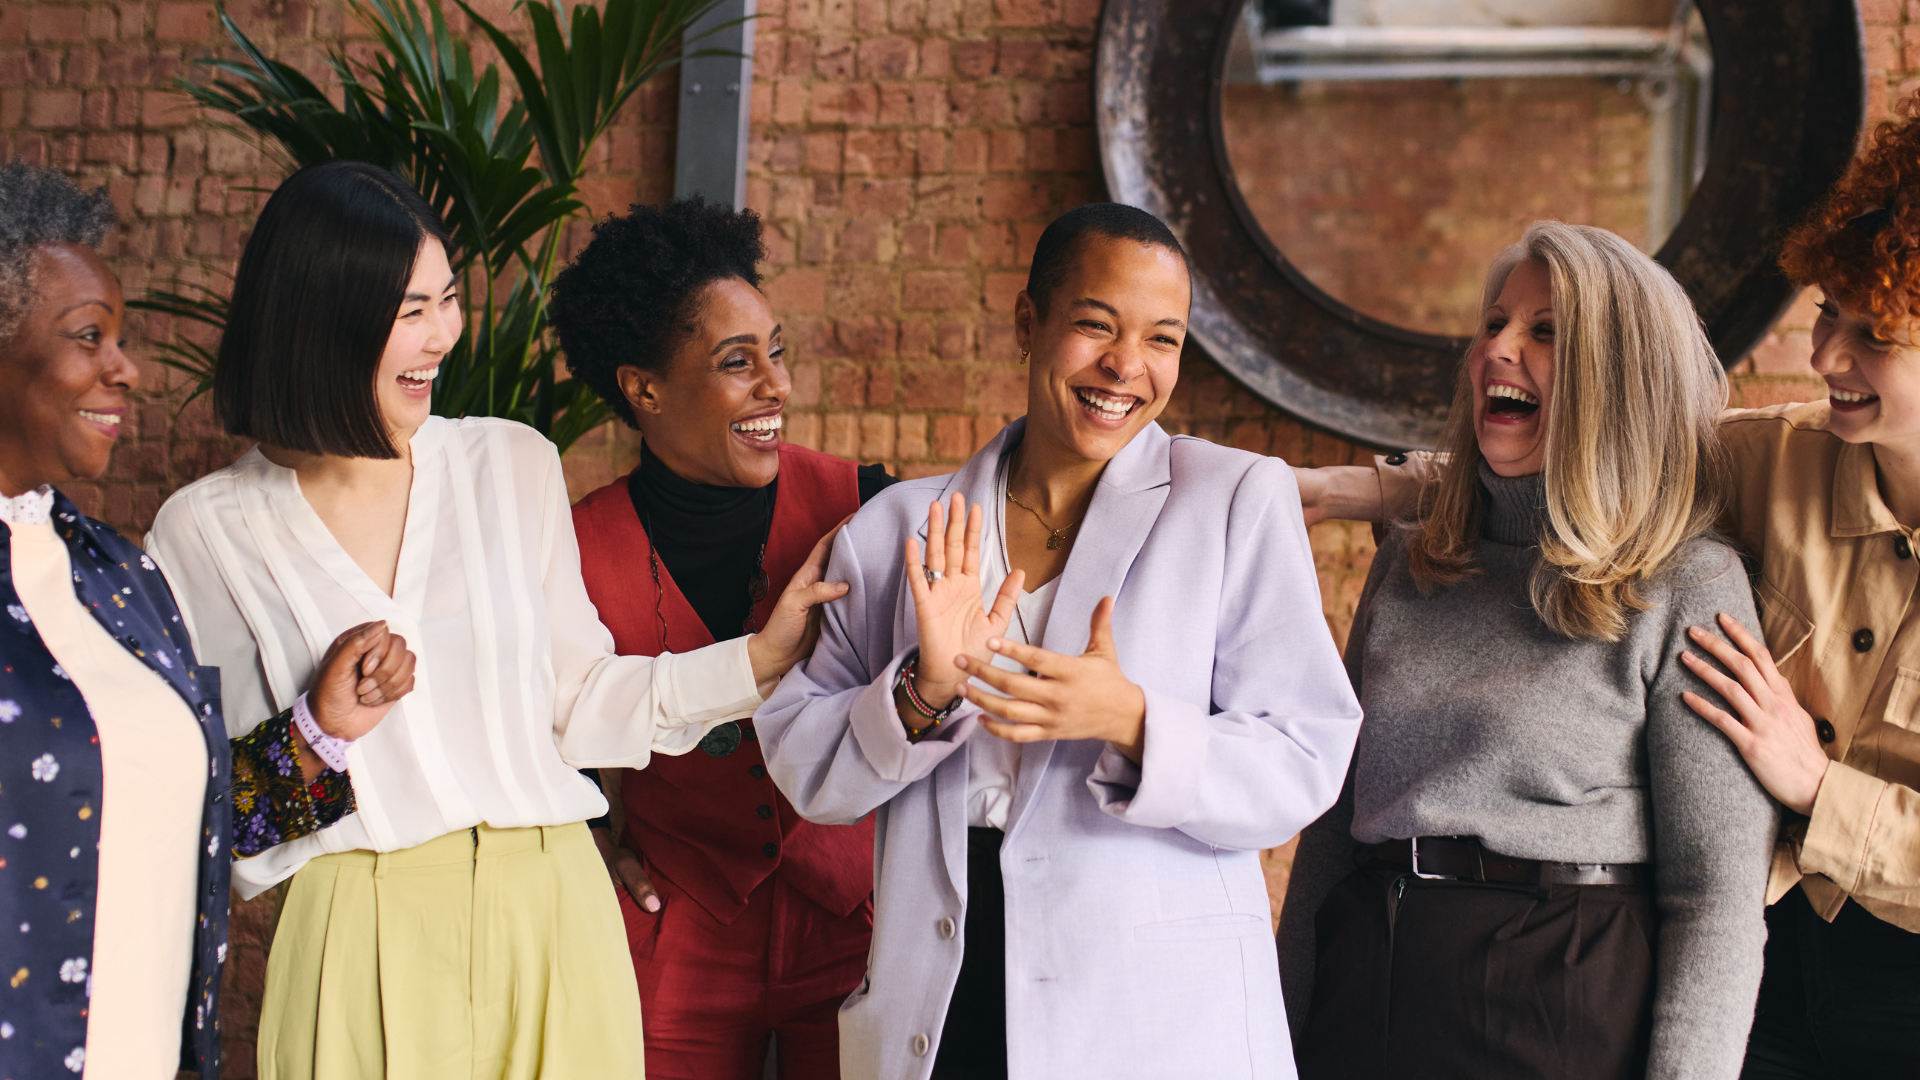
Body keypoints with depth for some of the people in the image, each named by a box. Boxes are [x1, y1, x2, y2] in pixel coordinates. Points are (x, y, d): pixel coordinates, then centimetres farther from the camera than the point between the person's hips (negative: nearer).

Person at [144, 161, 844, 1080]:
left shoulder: (515, 465, 5)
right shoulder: (207, 532, -1)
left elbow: (571, 699, 10)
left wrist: (761, 658, 4)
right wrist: (319, 730, -15)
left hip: (549, 909, 2)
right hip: (356, 929, -2)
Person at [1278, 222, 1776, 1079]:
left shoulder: (1689, 586, -6)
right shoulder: (1409, 561, 10)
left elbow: (1718, 892, -9)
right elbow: (1337, 811, 12)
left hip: (1565, 1006, -5)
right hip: (1363, 987, 5)